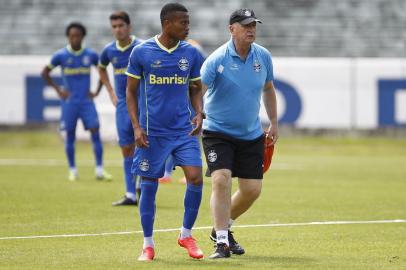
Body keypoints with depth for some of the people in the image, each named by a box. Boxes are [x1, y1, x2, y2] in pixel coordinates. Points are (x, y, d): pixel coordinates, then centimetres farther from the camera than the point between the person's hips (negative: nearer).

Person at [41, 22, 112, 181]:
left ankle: (99, 170, -6)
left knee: (95, 132, -8)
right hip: (69, 101, -1)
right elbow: (45, 73, 7)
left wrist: (97, 91, 7)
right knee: (70, 135, 3)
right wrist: (58, 90, -1)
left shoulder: (91, 55, 2)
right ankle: (72, 170, 12)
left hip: (87, 101, 1)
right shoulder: (61, 55, -2)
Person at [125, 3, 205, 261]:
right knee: (149, 186, 3)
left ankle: (186, 234, 8)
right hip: (152, 132, -2)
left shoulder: (191, 53, 4)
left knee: (196, 178, -12)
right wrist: (136, 127, -5)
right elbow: (131, 91, 4)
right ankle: (148, 244, 18)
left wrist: (199, 114, -4)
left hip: (184, 130, 2)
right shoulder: (141, 52, -4)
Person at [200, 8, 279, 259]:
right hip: (218, 132, -5)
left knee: (252, 189, 3)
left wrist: (274, 123, 16)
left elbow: (268, 89, 16)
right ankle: (222, 243, -13)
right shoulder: (217, 59, -17)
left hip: (252, 135, 5)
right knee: (221, 180, -21)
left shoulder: (263, 56, 0)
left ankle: (223, 228, 29)